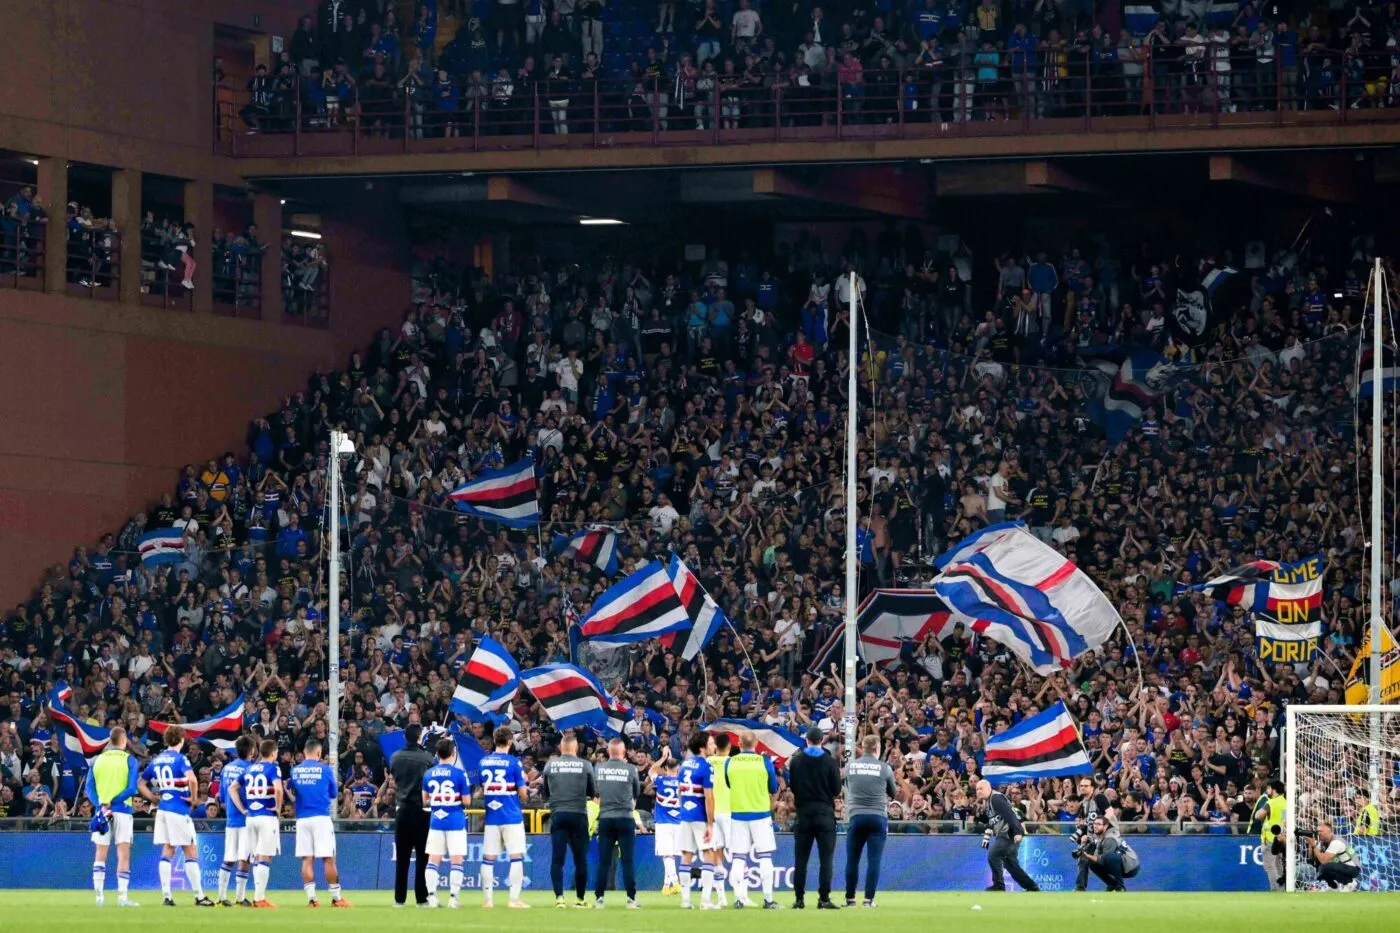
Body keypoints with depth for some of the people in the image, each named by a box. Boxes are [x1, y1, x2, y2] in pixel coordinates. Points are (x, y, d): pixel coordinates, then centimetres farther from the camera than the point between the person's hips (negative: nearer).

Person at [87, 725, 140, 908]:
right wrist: (112, 802, -13)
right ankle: (122, 897, -6)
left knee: (100, 855, 7)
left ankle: (99, 896, 3)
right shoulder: (129, 759, -2)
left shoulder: (97, 760, 9)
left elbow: (89, 788, 1)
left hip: (101, 811, 3)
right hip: (122, 810, -3)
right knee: (123, 854, 0)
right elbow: (132, 788, -12)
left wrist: (101, 805, -10)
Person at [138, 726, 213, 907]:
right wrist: (194, 798, -12)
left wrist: (154, 799, 13)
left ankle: (166, 895, 3)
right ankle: (199, 896, 1)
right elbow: (192, 779, -27)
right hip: (179, 810, -6)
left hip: (162, 809, 6)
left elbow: (141, 784, 16)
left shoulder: (156, 760, 11)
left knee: (167, 851, 9)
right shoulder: (180, 758, -9)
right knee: (191, 851, 0)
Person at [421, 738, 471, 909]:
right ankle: (453, 897, -4)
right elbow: (466, 801, -8)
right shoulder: (459, 774, -9)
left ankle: (432, 896, 1)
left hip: (435, 822, 3)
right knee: (456, 861, 0)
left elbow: (425, 800, 11)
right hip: (456, 822, -3)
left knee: (433, 860, 7)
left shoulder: (428, 774, 3)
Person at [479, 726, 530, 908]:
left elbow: (481, 791, 12)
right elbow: (522, 793, -6)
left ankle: (487, 899, 7)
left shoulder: (484, 762, 6)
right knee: (516, 856, -1)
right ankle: (514, 899, -5)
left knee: (488, 858, 6)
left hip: (491, 816, 4)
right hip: (512, 816, -4)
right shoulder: (514, 762, -7)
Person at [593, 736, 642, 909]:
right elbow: (637, 793, 8)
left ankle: (599, 898, 5)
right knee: (628, 860, 0)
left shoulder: (598, 769, 0)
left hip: (605, 818, 2)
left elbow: (594, 794, 9)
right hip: (625, 818, -2)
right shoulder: (630, 769, -5)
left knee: (604, 860, 6)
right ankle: (631, 898, -1)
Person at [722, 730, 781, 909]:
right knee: (765, 857, 3)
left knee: (739, 858, 5)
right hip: (761, 814, -1)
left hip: (738, 814, 1)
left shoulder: (730, 763, -3)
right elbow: (773, 790, 2)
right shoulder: (764, 762, -7)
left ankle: (739, 898, 2)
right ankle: (768, 899, 0)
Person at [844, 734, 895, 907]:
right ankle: (868, 898, -3)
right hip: (878, 816, -1)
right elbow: (893, 794, 13)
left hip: (855, 816, 1)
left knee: (852, 859, 9)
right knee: (874, 859, 1)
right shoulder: (884, 768, 0)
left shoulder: (850, 766, 4)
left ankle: (850, 898, 13)